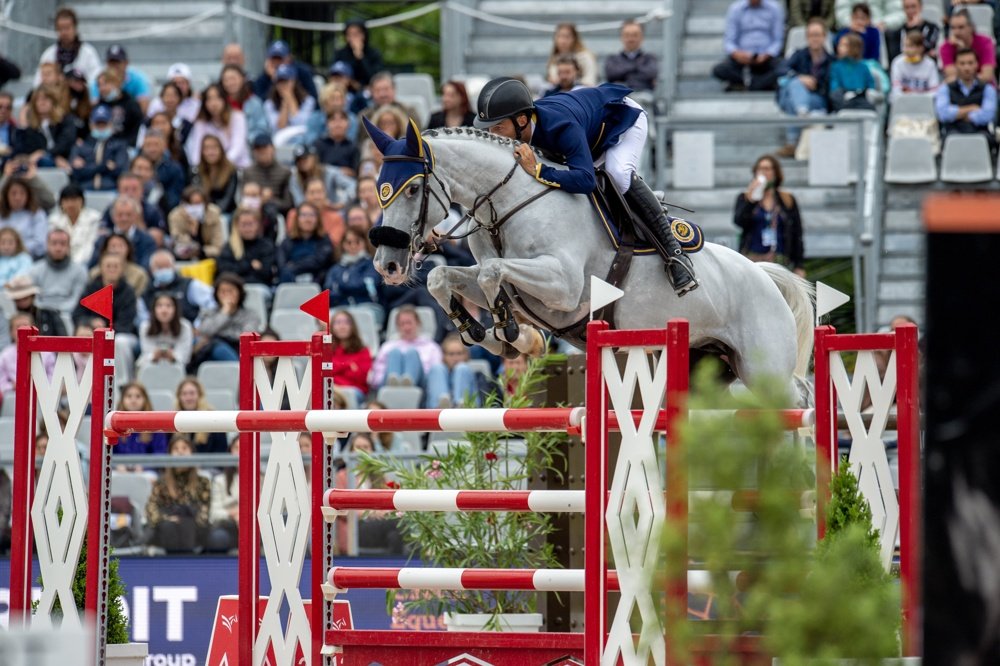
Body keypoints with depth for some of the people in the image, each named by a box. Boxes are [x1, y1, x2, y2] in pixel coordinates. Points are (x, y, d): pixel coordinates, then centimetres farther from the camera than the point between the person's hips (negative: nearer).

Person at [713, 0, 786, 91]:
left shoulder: (774, 8, 1)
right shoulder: (735, 9, 2)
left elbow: (778, 40, 1)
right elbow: (729, 40, -1)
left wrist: (767, 55, -19)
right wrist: (735, 53, -24)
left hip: (767, 57, -1)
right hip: (743, 56, 1)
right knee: (718, 70, -29)